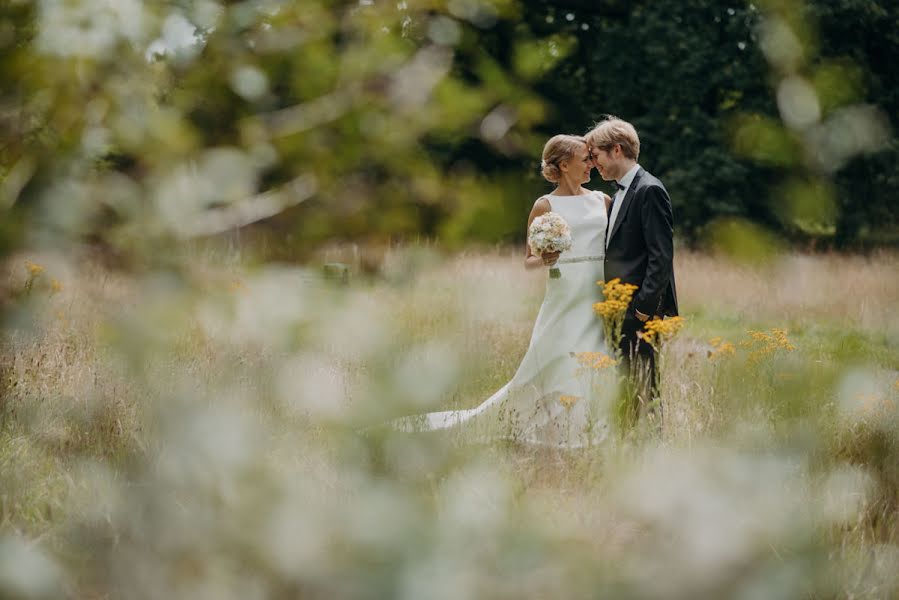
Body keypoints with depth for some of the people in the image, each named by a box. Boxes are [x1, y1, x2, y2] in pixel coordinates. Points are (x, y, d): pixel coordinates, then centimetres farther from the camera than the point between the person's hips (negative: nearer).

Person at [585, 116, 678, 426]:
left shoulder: (650, 191, -11)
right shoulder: (620, 194, 19)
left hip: (641, 311, -10)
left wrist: (644, 306, -20)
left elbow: (661, 255, -17)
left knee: (642, 388, -8)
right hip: (620, 312, 10)